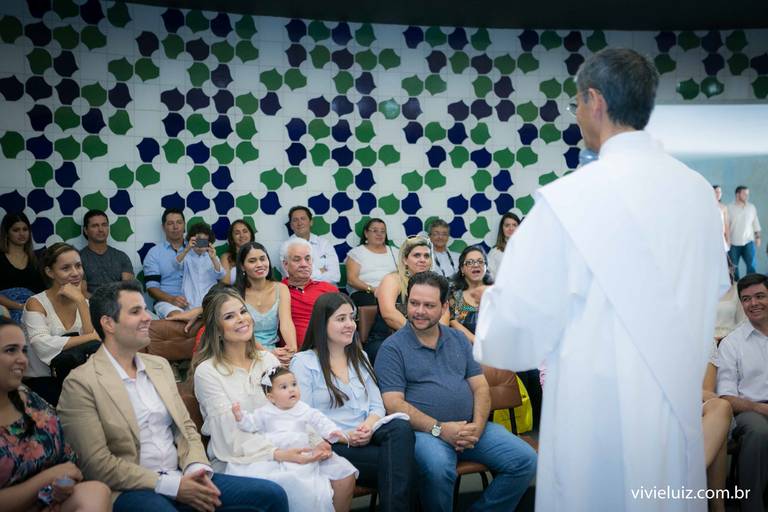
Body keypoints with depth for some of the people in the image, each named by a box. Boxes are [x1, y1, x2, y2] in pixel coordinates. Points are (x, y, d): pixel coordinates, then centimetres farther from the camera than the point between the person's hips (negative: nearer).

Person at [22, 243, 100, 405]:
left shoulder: (84, 302, 8)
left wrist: (80, 301, -11)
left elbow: (96, 339, -8)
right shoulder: (36, 304, -4)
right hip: (41, 382, -4)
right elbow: (43, 346, -21)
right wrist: (92, 337, -19)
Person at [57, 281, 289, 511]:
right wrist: (172, 485, -15)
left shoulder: (160, 365, 15)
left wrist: (196, 469, -6)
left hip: (181, 478, 7)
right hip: (131, 490, -7)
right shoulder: (80, 383, -5)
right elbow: (98, 464, -10)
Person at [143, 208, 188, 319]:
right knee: (176, 316, -38)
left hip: (194, 301, 2)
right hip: (166, 301, -2)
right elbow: (152, 287, 4)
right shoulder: (154, 253, 12)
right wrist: (171, 299, -16)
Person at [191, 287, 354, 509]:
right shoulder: (207, 372, -5)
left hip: (281, 450, 5)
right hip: (238, 460, -5)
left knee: (345, 480, -19)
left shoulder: (268, 360, 12)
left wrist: (316, 441, -12)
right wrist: (278, 454, -25)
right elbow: (233, 437, -11)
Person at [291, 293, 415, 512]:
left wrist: (369, 426, -9)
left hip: (367, 439, 6)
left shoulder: (360, 357, 21)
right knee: (398, 461, -31)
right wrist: (343, 436, -17)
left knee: (400, 427, -31)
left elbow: (377, 405, 14)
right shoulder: (303, 363, 2)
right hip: (332, 447, -5)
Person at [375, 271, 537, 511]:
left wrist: (478, 425, -7)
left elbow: (481, 386, 12)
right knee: (439, 468, -36)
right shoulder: (392, 348, 0)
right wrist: (439, 428, -19)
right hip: (424, 430, -5)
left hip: (470, 427, 5)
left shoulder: (459, 340, 16)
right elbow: (393, 403, -9)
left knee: (525, 460, -12)